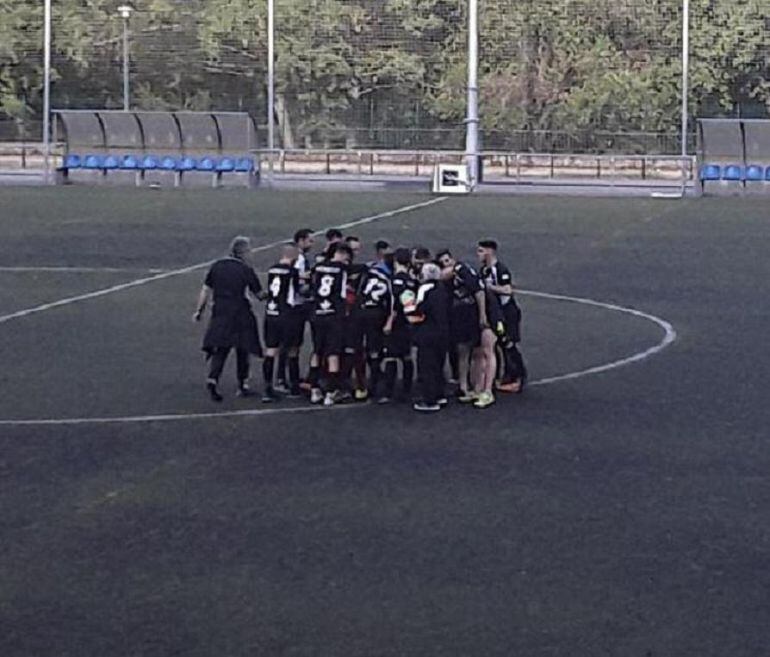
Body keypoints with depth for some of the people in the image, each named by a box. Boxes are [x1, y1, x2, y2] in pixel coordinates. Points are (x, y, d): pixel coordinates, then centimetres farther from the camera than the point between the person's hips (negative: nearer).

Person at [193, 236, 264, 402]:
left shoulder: (217, 266, 5)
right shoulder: (246, 270, -7)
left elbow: (206, 290, 7)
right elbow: (259, 294, -2)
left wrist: (199, 311, 14)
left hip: (220, 314, 3)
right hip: (240, 316, -3)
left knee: (219, 350, 5)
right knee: (242, 350, 11)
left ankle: (212, 379, -15)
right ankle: (243, 385, 15)